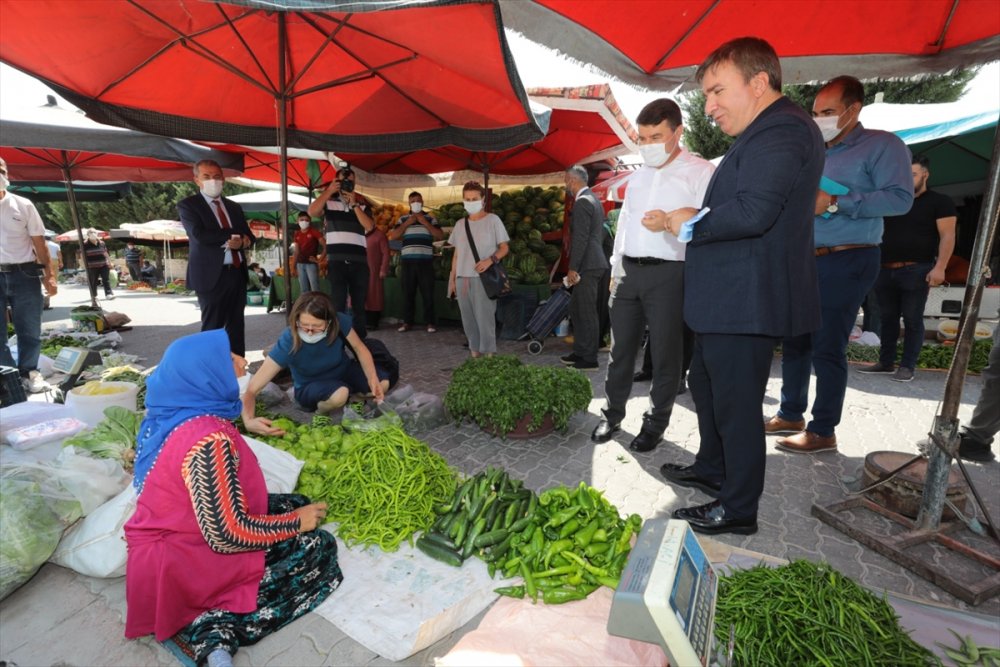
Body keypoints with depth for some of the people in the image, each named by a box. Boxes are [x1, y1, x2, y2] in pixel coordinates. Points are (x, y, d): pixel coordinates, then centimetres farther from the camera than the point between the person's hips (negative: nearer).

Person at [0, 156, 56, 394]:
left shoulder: (23, 205, 4)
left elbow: (39, 243, 5)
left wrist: (49, 275, -1)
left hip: (24, 274, 0)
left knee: (29, 330, 6)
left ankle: (29, 372, 18)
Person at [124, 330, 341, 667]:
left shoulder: (171, 412, -4)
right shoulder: (208, 439, -32)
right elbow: (227, 535, -30)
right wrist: (296, 523, -16)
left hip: (170, 540, 9)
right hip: (183, 567, -9)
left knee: (296, 504, 12)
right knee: (319, 547, -3)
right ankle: (219, 630, -12)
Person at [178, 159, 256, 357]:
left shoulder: (234, 207, 17)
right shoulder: (188, 205, 1)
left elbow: (250, 237, 12)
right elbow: (200, 235, -15)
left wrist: (241, 242, -11)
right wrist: (235, 234, -11)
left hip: (237, 274, 5)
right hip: (212, 275, -5)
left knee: (236, 327, 8)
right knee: (212, 328, -1)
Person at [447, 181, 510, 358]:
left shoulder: (493, 220, 1)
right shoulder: (460, 224, 14)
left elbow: (504, 248, -1)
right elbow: (456, 254, 16)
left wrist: (490, 260, -19)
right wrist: (452, 279, 12)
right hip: (462, 278, 5)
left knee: (485, 317, -7)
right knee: (468, 319, 7)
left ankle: (489, 354, 1)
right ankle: (474, 351, 17)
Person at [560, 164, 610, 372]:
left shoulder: (582, 201, -12)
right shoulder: (593, 199, 19)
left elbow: (581, 238, -19)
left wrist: (573, 268, -18)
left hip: (587, 266, -10)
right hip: (592, 263, 10)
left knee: (587, 312, -4)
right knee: (576, 308, 16)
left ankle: (590, 360, 4)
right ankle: (580, 352, 24)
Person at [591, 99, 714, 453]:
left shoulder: (700, 172, -2)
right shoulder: (638, 175, 18)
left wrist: (670, 223, -27)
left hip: (669, 273, -5)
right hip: (629, 271, 6)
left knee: (665, 352, 2)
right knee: (621, 347, 10)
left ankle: (656, 422, 17)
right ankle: (613, 413, 23)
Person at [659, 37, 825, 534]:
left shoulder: (781, 131, -15)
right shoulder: (764, 133, 20)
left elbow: (752, 212, -28)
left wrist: (693, 223, -12)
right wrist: (692, 224, 5)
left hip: (745, 302, -11)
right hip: (727, 299, 11)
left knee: (736, 403, 1)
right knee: (705, 385, 21)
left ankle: (738, 509, 18)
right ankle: (712, 470, 41)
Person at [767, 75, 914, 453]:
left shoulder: (882, 145, -4)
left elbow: (900, 198, -17)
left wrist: (834, 203, -21)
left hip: (846, 262, -7)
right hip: (805, 260, 7)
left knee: (827, 348, -5)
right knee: (795, 341, 9)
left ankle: (823, 431, 6)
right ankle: (791, 414, 22)